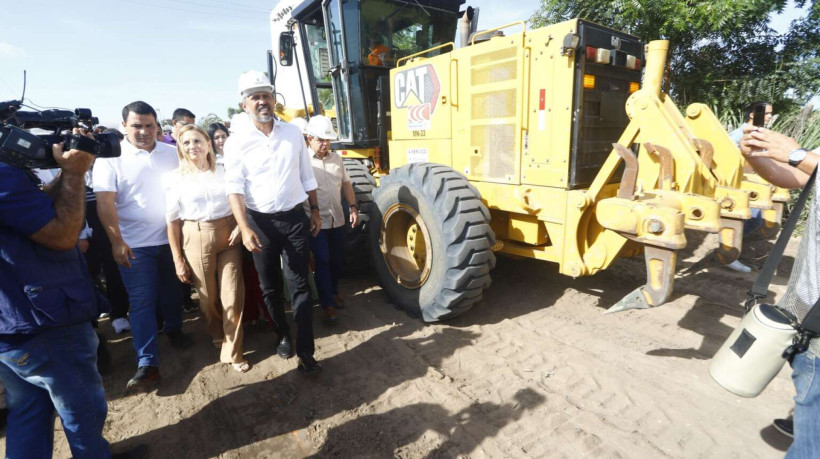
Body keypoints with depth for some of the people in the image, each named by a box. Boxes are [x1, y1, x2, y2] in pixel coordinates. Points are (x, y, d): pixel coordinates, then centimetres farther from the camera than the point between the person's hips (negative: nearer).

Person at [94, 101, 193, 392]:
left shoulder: (172, 153, 3)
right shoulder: (110, 157, -6)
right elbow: (105, 202, -12)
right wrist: (116, 241, -18)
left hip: (171, 238, 3)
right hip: (135, 244, -3)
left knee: (172, 291, 17)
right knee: (141, 302, 0)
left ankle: (174, 329, 40)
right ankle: (147, 363, 6)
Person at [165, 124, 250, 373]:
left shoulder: (224, 172, 3)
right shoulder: (174, 178, 0)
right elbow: (172, 221, 1)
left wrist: (239, 227, -7)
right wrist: (177, 259, 0)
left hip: (227, 237, 1)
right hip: (196, 240, 0)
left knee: (233, 296, -2)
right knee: (208, 297, 13)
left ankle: (232, 351, 15)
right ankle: (218, 337, 41)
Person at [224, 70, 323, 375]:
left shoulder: (293, 133, 4)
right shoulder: (237, 141, -4)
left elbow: (307, 176, 10)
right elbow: (234, 187, -10)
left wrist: (315, 210, 8)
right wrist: (245, 228, -20)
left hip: (295, 219, 1)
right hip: (261, 222, 0)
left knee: (299, 285, 0)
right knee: (270, 286, 13)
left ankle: (305, 352, 5)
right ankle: (283, 335, 35)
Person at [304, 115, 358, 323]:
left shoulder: (336, 158, 9)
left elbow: (346, 184, 15)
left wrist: (353, 207, 7)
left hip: (337, 219, 6)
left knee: (336, 260, 16)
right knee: (322, 262, -3)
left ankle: (334, 292, 37)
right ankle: (328, 304, 7)